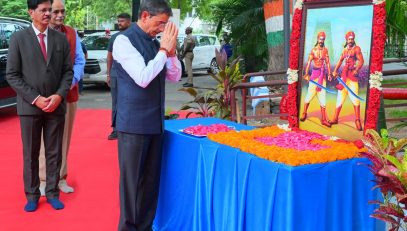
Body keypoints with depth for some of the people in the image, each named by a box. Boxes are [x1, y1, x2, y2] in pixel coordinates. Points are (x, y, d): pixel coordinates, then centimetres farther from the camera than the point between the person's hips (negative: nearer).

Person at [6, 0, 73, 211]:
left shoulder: (61, 39, 7)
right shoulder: (18, 38, -1)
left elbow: (68, 71, 6)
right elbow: (12, 75, -4)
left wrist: (59, 95, -10)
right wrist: (35, 99, -12)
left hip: (56, 105, 2)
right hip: (29, 106, -2)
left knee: (54, 153, 7)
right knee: (30, 154, 6)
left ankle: (52, 193, 18)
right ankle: (32, 195, 16)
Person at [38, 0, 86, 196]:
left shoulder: (72, 34, 7)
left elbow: (79, 61, 5)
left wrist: (70, 83, -11)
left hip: (69, 94, 4)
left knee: (64, 137, 8)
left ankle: (61, 178, 16)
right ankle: (43, 180, 10)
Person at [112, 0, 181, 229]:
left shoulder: (156, 42, 9)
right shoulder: (124, 40, -11)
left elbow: (175, 76, 12)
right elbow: (143, 78, -21)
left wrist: (171, 51, -3)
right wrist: (163, 50, -13)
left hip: (155, 121, 7)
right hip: (134, 123, -7)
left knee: (151, 178, 13)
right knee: (132, 179, 4)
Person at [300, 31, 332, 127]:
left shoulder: (325, 50, 6)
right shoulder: (313, 50, -3)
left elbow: (327, 62, 7)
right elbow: (309, 62, -8)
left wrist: (329, 74, -1)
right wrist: (306, 73, -17)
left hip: (323, 73, 3)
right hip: (315, 73, -3)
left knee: (322, 95, 4)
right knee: (310, 93, -3)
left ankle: (324, 119, 5)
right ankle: (304, 113, 17)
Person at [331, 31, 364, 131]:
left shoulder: (356, 48, -3)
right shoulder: (345, 49, 15)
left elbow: (361, 61, -13)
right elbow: (340, 60, 21)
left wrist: (356, 70, -27)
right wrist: (335, 71, 10)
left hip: (352, 74, -6)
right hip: (344, 74, 6)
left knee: (354, 97, -11)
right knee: (340, 96, 8)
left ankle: (357, 120, -7)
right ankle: (335, 118, 15)